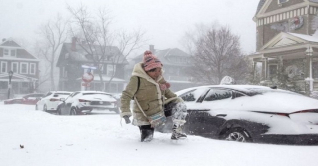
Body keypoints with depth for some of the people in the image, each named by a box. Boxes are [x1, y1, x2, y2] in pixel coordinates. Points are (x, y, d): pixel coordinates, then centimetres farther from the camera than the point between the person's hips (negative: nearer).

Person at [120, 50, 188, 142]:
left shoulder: (159, 77, -1)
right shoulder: (137, 78, -22)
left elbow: (166, 91, 16)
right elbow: (126, 96, -21)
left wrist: (176, 99, 3)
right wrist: (125, 113, -32)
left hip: (160, 109, 6)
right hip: (145, 117, -5)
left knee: (180, 104, -9)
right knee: (146, 139, -5)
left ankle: (177, 132, -2)